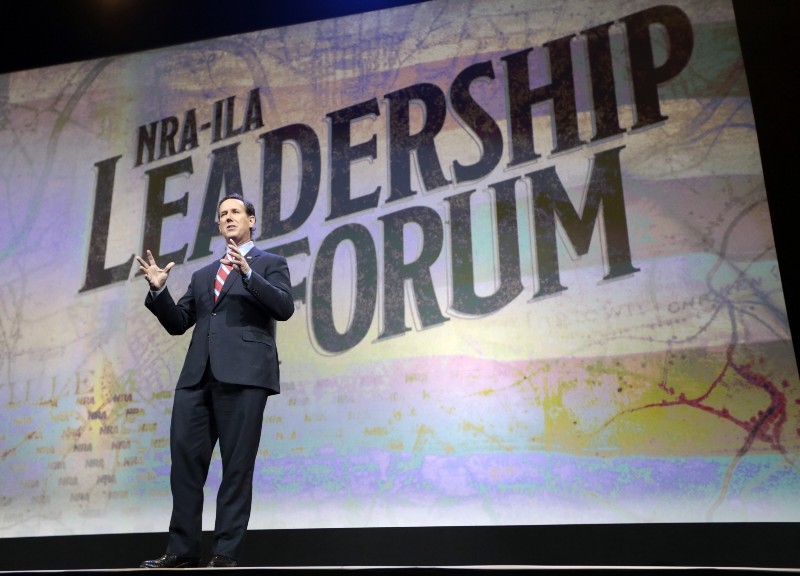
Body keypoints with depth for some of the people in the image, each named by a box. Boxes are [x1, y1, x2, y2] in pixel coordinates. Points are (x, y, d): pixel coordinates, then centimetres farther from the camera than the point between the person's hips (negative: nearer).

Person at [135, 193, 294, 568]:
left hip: (243, 374, -5)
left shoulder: (270, 263, 11)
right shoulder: (203, 274, 26)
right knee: (185, 461, 2)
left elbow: (284, 307, -6)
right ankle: (182, 550, 12)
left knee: (237, 466, -3)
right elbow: (177, 323, 22)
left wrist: (248, 273, -17)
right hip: (197, 376, 5)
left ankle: (226, 554, 5)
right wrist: (159, 290, 6)